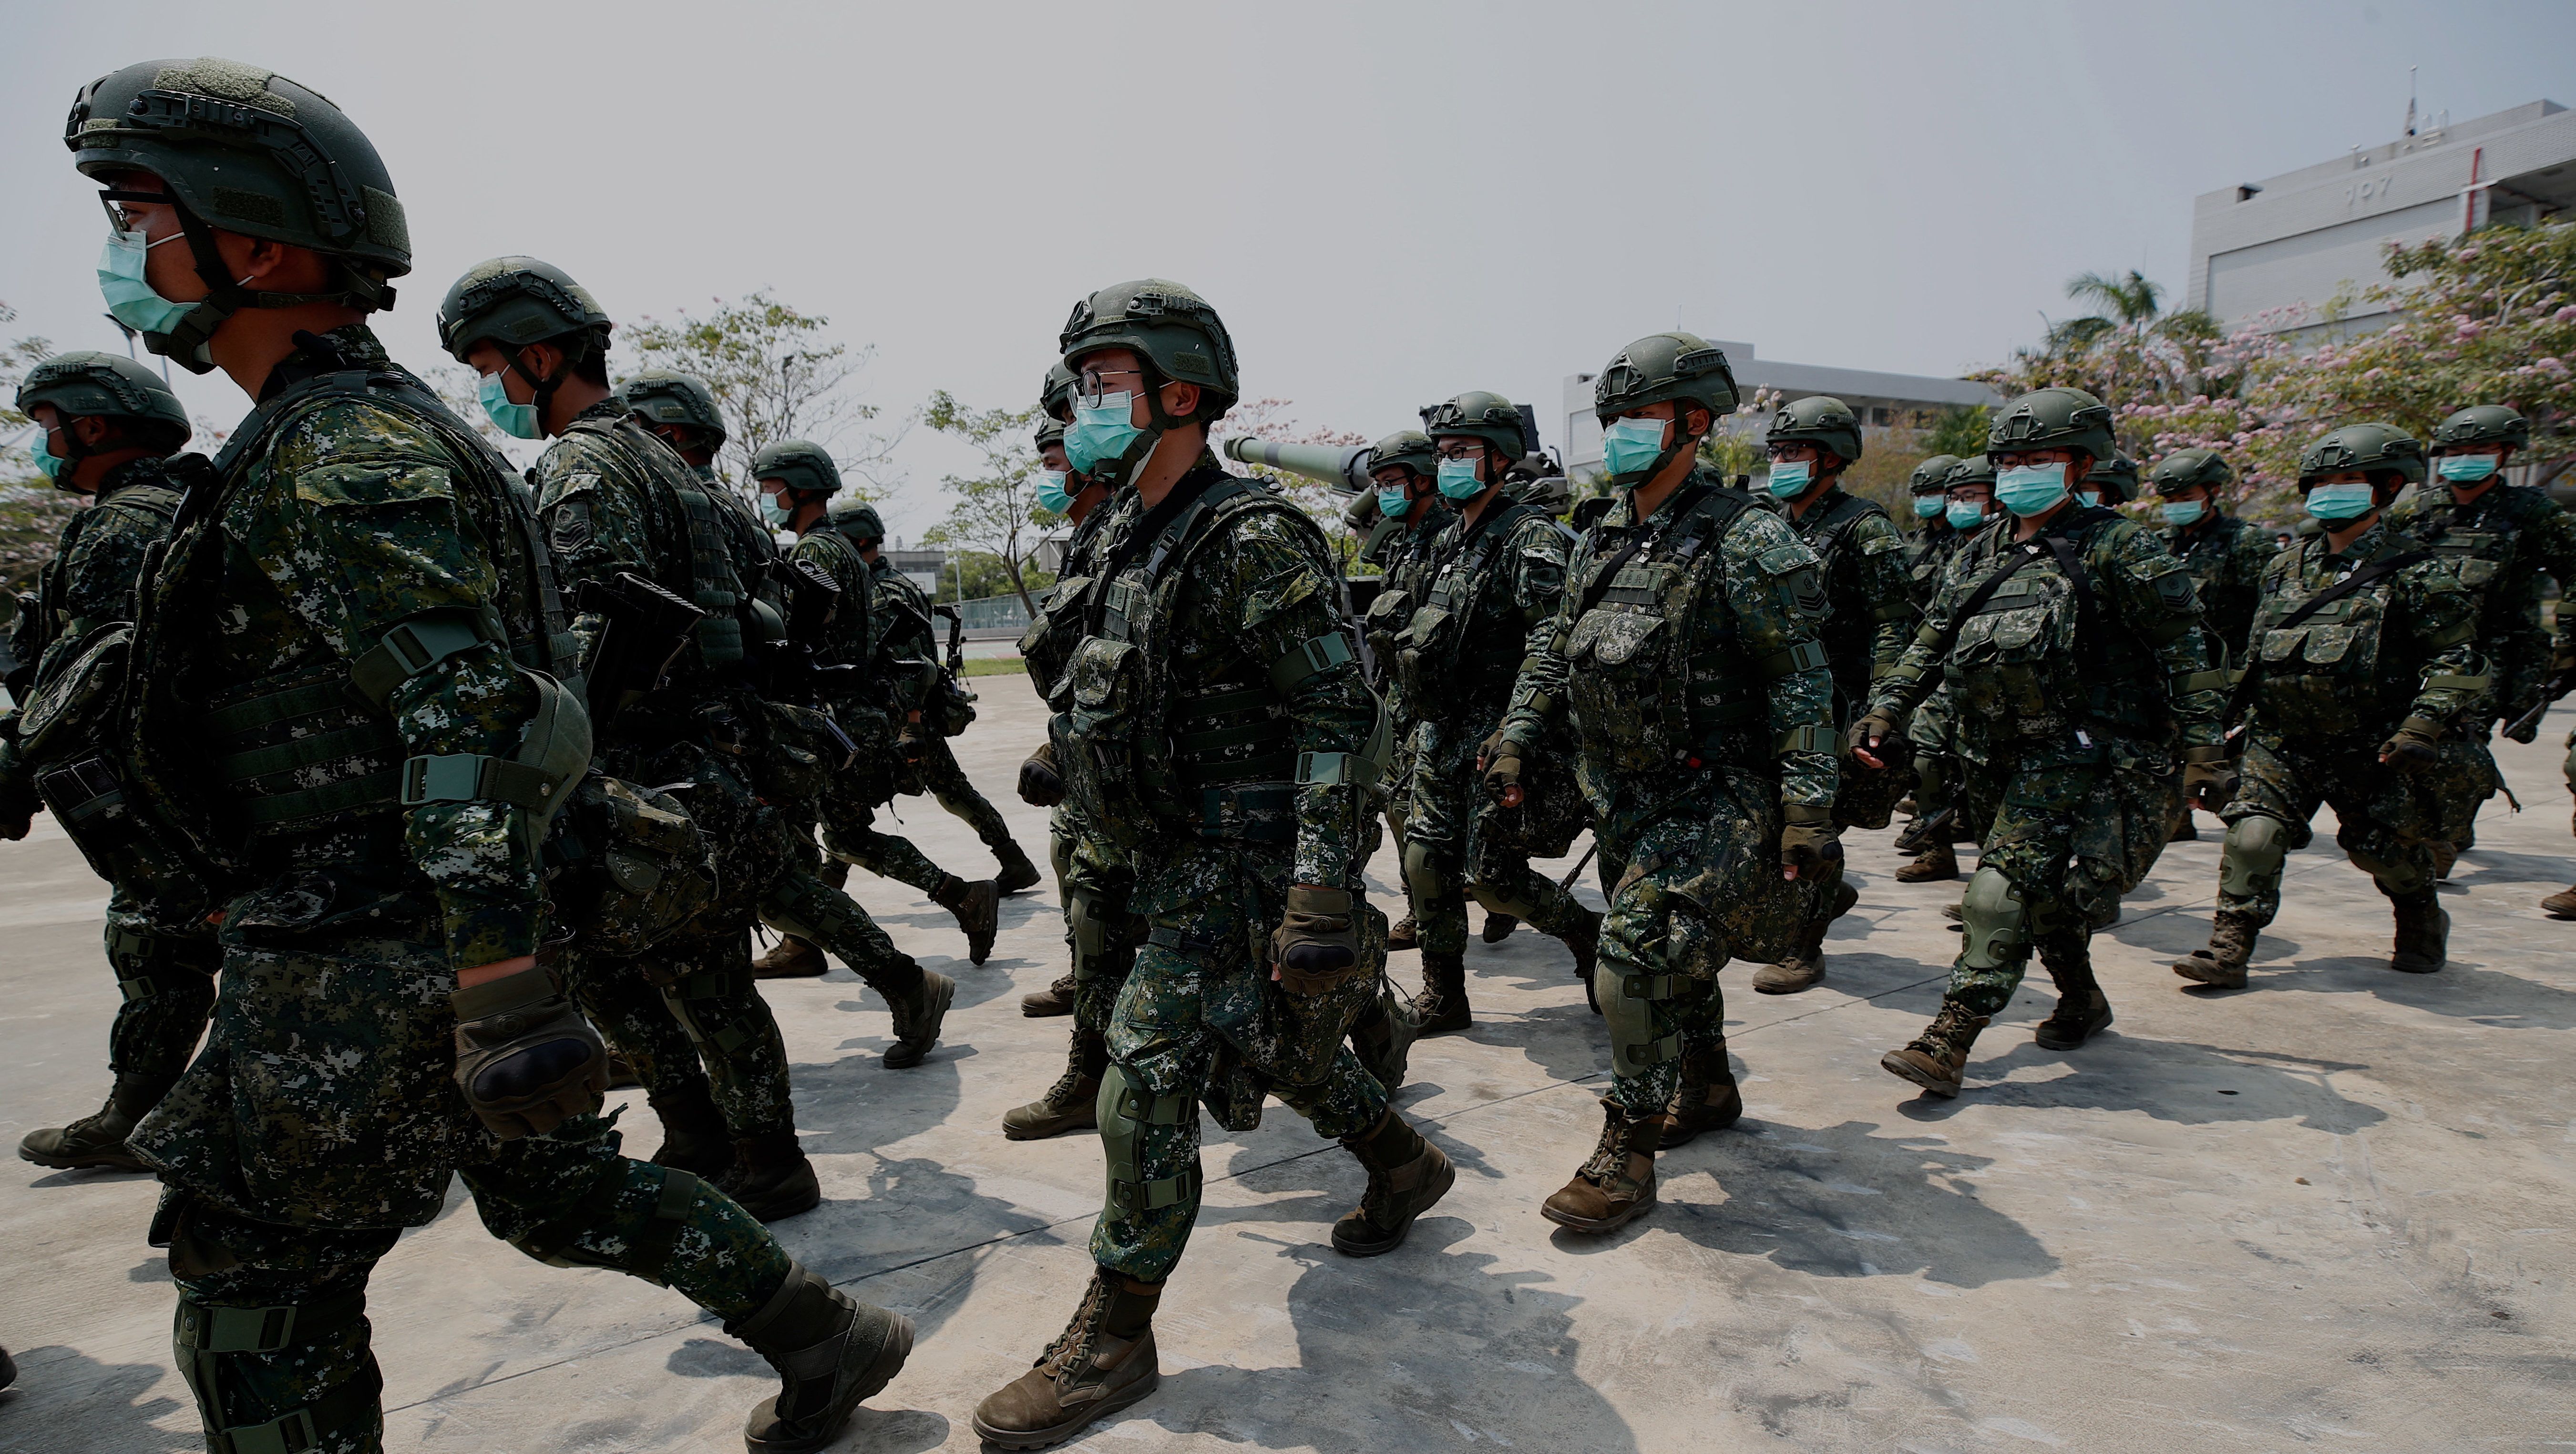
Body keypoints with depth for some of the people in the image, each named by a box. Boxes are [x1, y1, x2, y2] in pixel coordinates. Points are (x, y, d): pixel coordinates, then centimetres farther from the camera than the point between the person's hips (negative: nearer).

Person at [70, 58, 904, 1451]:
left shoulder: (343, 455, -18)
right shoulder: (353, 430, 15)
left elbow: (464, 721, -27)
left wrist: (503, 1000, -29)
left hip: (358, 972, -10)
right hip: (400, 940, 10)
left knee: (255, 1302, 7)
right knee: (558, 1188, 19)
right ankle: (824, 1340, 29)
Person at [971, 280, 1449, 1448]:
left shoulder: (1256, 540, -19)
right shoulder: (1131, 539, 9)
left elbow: (1340, 721, -23)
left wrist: (1322, 897, -27)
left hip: (1243, 869, -9)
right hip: (1179, 860, 9)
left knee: (1148, 1081, -5)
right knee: (1280, 1045, 23)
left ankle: (1111, 1343, 13)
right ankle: (1404, 1166, 47)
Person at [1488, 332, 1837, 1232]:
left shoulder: (1744, 541, -14)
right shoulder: (1602, 541, 9)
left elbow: (1802, 686, -15)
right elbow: (1555, 654, 18)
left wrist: (1810, 811, -18)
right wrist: (1515, 742, 10)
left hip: (1713, 800, -7)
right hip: (1621, 796, 8)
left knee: (1636, 962, -13)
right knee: (1674, 953, 20)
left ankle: (1626, 1156, 2)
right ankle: (1707, 1090, 43)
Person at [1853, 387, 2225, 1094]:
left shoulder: (2113, 547, -6)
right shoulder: (1978, 557, 12)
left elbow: (2183, 645, -6)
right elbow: (1929, 645, 14)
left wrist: (2201, 743, -11)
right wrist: (1884, 710, 1)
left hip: (2078, 753, -7)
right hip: (1997, 757, 7)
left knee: (2004, 889, -15)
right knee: (2043, 890, 18)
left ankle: (1947, 1043, -15)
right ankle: (2082, 1000, 41)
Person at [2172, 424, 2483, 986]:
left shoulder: (2415, 572, -7)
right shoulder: (2287, 567, 8)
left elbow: (2457, 660, -11)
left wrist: (2422, 730, -22)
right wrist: (2250, 723, 15)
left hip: (2369, 753, -3)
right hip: (2281, 746, 3)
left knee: (2387, 849, 14)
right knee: (2252, 838, -11)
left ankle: (2423, 923, 44)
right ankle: (2228, 950, -8)